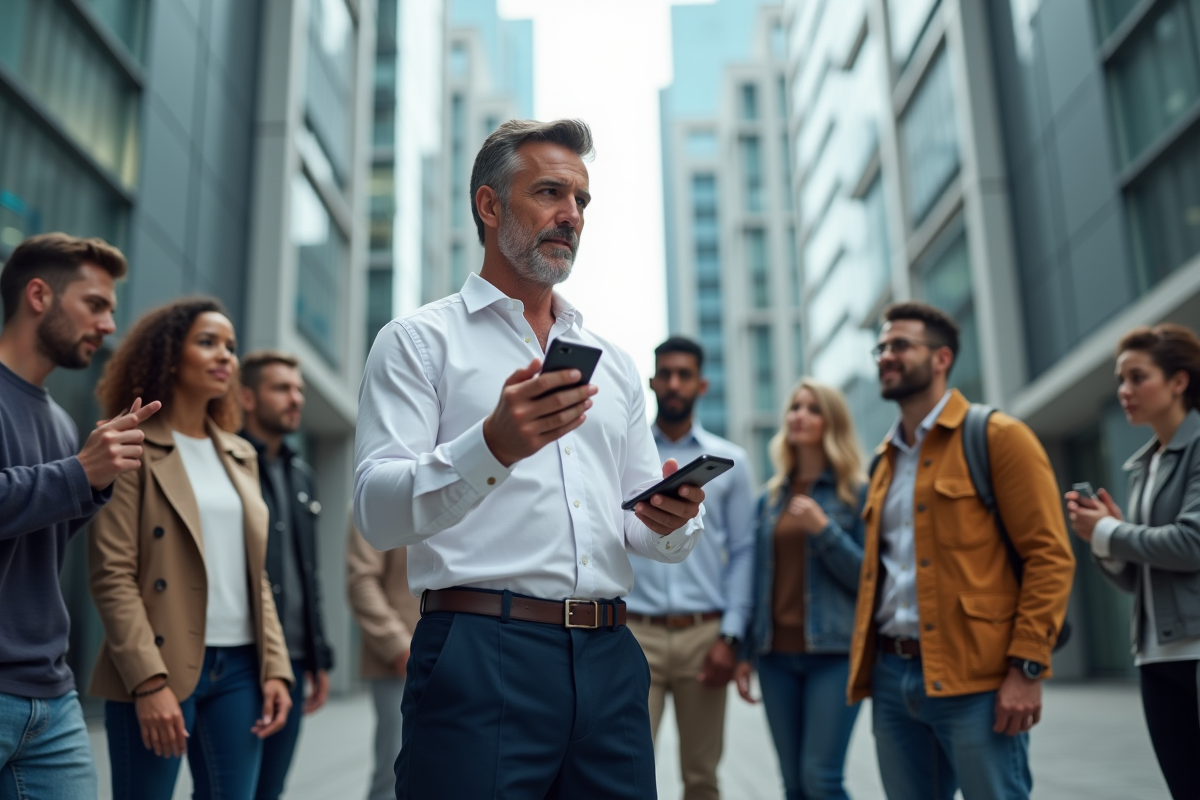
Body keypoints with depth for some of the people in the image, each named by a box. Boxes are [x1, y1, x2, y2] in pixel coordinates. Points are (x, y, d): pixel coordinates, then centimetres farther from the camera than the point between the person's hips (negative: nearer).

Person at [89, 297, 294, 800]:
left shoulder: (240, 456, 14)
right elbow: (112, 575, -10)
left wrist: (275, 668, 5)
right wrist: (149, 681, -18)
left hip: (239, 668, 5)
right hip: (161, 669, -5)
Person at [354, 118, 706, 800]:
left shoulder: (615, 363, 18)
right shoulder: (421, 340, 3)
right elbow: (378, 512, -10)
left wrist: (673, 520, -6)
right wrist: (493, 447, -27)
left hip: (609, 664, 5)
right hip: (481, 657, -4)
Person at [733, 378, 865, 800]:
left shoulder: (856, 491, 1)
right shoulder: (771, 497, 13)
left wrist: (823, 528, -15)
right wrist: (745, 654, 11)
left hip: (833, 652, -4)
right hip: (776, 654, 4)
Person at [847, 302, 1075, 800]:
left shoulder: (996, 437, -2)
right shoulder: (885, 459, 17)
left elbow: (1049, 556, -9)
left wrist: (1026, 668, -15)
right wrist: (867, 666, 11)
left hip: (973, 679, -6)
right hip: (891, 675, 6)